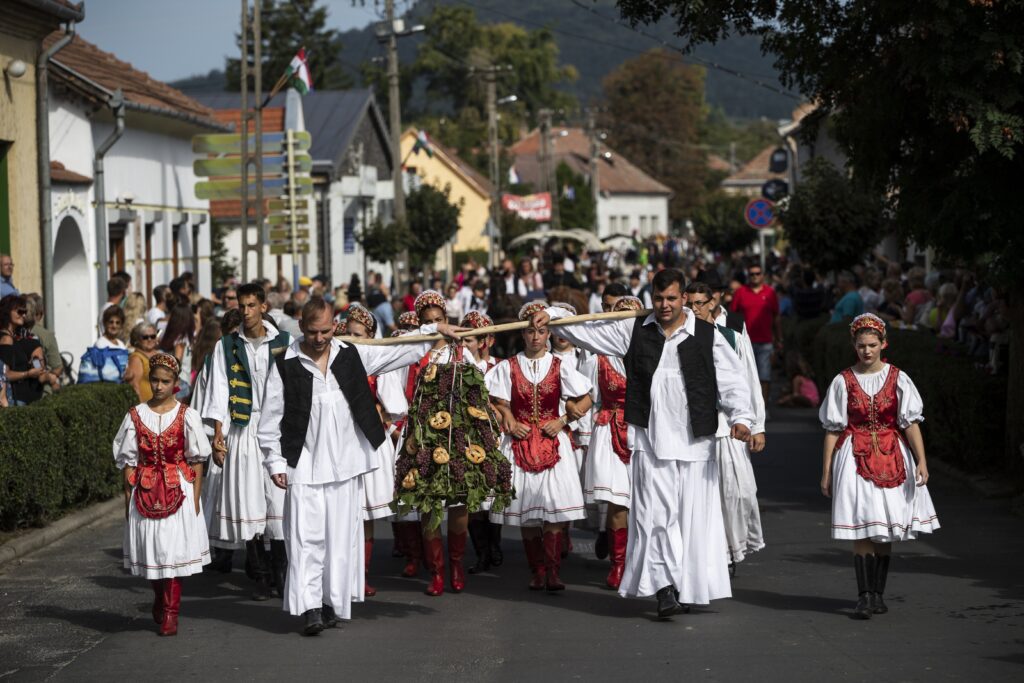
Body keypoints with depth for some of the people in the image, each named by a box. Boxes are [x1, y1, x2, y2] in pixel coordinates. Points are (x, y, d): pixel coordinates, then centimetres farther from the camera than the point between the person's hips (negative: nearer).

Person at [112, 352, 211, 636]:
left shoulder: (186, 416, -3)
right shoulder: (136, 416, 2)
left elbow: (197, 461, -1)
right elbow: (129, 461, 5)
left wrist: (196, 499, -5)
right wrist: (128, 499, 1)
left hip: (179, 490, -2)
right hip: (145, 493, 2)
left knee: (175, 550, -4)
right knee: (151, 549, 8)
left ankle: (170, 614, 5)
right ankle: (160, 600, 32)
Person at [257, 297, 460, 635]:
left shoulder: (351, 356, 7)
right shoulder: (285, 365, -1)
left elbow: (399, 351, 16)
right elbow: (271, 419, 1)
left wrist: (434, 329, 12)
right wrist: (275, 462, -3)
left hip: (345, 463, 3)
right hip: (304, 464, -3)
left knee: (341, 536, 5)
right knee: (306, 535, -9)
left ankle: (332, 603, 13)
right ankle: (309, 606, -10)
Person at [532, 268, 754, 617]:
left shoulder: (707, 336, 3)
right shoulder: (634, 331, 9)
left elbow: (730, 380, -2)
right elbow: (587, 330, 11)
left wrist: (740, 417, -17)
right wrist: (552, 315, -1)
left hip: (694, 441, -1)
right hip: (650, 438, 1)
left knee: (695, 515, 2)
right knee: (655, 513, -6)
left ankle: (691, 587, 11)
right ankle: (664, 587, -6)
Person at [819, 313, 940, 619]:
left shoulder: (898, 379, 1)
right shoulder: (843, 382, 1)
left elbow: (911, 423, -2)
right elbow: (833, 429, 3)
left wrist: (921, 461, -12)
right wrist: (826, 471, 1)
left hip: (891, 459, 1)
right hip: (856, 459, -1)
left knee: (885, 531, 7)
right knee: (862, 529, -9)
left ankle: (878, 594, 16)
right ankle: (864, 596, -9)